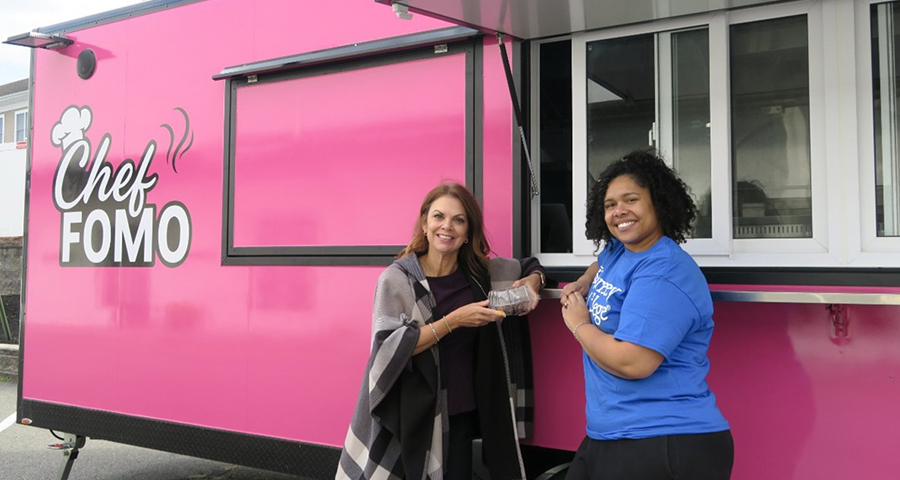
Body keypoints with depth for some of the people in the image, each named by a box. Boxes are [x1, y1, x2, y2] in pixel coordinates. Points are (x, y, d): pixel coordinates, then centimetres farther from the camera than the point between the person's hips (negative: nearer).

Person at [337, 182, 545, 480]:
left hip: (462, 412, 4)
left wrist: (532, 283, -5)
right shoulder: (397, 279, -12)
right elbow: (389, 348, -19)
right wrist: (454, 320, -24)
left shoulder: (482, 273, 2)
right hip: (412, 415, -4)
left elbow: (530, 267, 19)